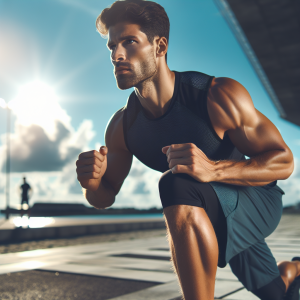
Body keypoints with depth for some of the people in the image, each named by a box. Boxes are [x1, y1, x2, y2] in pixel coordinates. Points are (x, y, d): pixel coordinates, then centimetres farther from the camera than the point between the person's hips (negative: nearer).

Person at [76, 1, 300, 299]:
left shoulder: (219, 96, -28)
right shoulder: (122, 126, -13)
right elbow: (105, 197, -2)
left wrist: (213, 169, -42)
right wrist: (92, 182, -28)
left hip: (257, 200, -5)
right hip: (217, 215, 5)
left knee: (177, 185, -38)